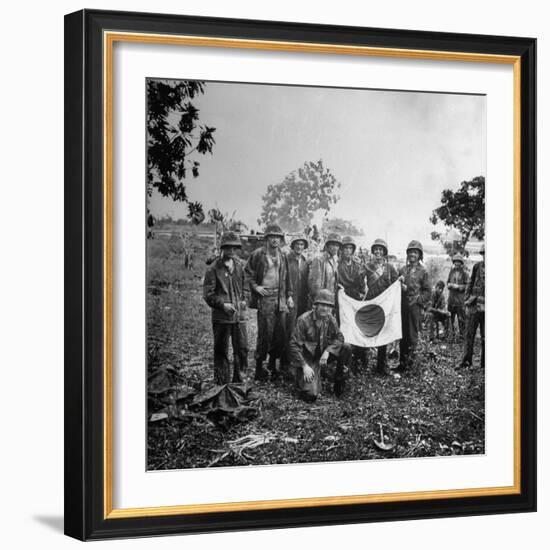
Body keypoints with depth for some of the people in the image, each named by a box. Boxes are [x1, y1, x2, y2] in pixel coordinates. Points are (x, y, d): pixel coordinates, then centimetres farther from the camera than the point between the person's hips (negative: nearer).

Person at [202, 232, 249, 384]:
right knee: (221, 351, 3)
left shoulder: (239, 266, 11)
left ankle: (239, 380, 17)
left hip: (239, 314, 4)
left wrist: (244, 300, 4)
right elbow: (208, 294, -7)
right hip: (221, 316, -4)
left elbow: (245, 287, 21)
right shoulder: (213, 268, -4)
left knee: (242, 348, 4)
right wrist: (222, 304, -18)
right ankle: (222, 382, 11)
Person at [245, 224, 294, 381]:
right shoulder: (258, 254, -5)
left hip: (280, 299, 6)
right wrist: (255, 286, -9)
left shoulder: (282, 256, 13)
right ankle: (259, 369, 4)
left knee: (281, 334, 6)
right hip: (265, 299, -6)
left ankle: (273, 365, 21)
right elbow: (247, 272, 1)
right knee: (265, 334, -6)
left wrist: (289, 295, 14)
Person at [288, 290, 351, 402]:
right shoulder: (304, 320, -18)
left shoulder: (330, 319, -2)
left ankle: (339, 380, 2)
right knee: (311, 395, -23)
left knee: (347, 348, -17)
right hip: (308, 360, -5)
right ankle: (302, 380, 14)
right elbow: (294, 345, -17)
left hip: (323, 357, 5)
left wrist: (327, 351, -20)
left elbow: (339, 337, -1)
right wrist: (305, 366, -23)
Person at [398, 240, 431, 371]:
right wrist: (401, 285, -4)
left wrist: (418, 300, -11)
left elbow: (427, 291, 1)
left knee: (412, 336, -2)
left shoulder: (422, 271, 1)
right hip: (402, 306, 4)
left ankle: (410, 361, 4)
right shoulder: (402, 269, 13)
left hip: (415, 307, -4)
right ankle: (402, 362, 14)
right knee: (402, 335, 7)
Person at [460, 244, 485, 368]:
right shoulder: (477, 266, 6)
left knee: (485, 336, 3)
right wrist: (467, 299, 6)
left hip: (485, 306, -2)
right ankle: (466, 360, 9)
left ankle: (484, 362, 10)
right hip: (474, 304, 2)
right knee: (470, 333, 3)